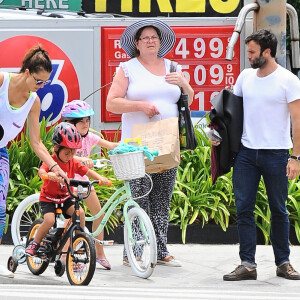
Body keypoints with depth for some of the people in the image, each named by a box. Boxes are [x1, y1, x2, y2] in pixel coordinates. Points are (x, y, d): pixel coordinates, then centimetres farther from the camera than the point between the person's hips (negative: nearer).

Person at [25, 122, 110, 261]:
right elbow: (41, 171, -37)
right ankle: (34, 243, -4)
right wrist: (50, 174, -61)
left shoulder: (73, 163, -2)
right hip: (48, 198, -4)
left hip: (65, 198, 4)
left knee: (80, 212, -20)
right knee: (49, 219, -26)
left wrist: (100, 178, -20)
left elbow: (87, 171, -1)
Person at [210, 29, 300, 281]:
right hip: (246, 153, 4)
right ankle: (247, 264, 2)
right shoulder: (245, 76, 7)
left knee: (279, 210, 6)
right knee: (244, 208, 0)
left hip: (276, 154, -4)